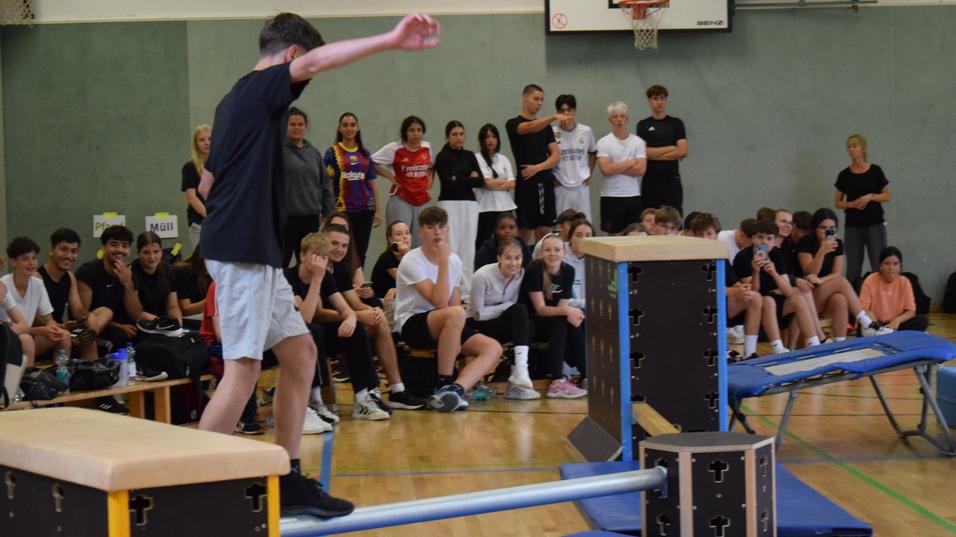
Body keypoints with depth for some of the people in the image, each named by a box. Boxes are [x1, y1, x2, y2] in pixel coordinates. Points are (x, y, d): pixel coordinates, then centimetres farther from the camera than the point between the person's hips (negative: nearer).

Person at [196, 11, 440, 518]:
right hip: (243, 251, -10)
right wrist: (390, 40, -37)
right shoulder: (260, 87, -8)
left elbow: (207, 185, 25)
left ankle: (287, 481, 14)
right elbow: (313, 62, -29)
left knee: (299, 352, 11)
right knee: (243, 368, -11)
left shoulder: (236, 100, 20)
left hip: (256, 252, 10)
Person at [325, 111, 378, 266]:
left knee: (361, 252, 5)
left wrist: (378, 210, 10)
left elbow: (371, 183, 14)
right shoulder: (333, 152, 1)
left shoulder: (364, 153, 12)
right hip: (343, 210, -4)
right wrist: (328, 211, -10)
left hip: (365, 209, 4)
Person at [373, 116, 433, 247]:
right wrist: (390, 176, -10)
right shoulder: (395, 149, -7)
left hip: (423, 200, 5)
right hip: (401, 200, -5)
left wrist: (430, 181, 9)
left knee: (421, 242, 7)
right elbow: (372, 163, -8)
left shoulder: (427, 147, 8)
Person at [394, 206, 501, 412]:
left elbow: (454, 303, 10)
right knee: (455, 314, -37)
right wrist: (444, 262, -21)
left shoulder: (454, 260, 8)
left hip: (444, 326, 7)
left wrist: (455, 336, -8)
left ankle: (454, 389, -32)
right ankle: (444, 385, -27)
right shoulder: (412, 261, -12)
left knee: (493, 348, -14)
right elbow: (440, 303, -22)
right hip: (412, 324, -7)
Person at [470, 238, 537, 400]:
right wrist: (507, 307, -17)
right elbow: (478, 314, -14)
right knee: (519, 310, -28)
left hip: (503, 322, 5)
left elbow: (513, 307, 3)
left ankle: (520, 373, -29)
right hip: (478, 326, -5)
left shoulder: (521, 274, -4)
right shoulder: (483, 276, -20)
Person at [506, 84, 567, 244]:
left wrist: (538, 167, -10)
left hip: (545, 182, 5)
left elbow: (556, 156, 8)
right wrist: (554, 117, -40)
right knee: (525, 230, -5)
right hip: (526, 183, -5)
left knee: (543, 230, 3)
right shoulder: (513, 124, -1)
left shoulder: (546, 127, 16)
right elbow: (531, 127, -24)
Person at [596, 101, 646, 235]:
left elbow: (641, 169, -7)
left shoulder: (638, 142, 4)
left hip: (633, 196, 2)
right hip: (611, 196, -2)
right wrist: (630, 162, -6)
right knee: (614, 235, 2)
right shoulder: (603, 142, 0)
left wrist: (615, 168, -9)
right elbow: (605, 169, -14)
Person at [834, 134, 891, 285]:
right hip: (853, 226, 2)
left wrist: (870, 196, -13)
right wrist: (852, 204, -10)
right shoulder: (845, 175, 5)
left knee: (879, 266, -5)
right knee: (852, 268, 1)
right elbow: (837, 202, 9)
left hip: (875, 224, -2)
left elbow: (887, 196, 4)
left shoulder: (875, 171, 1)